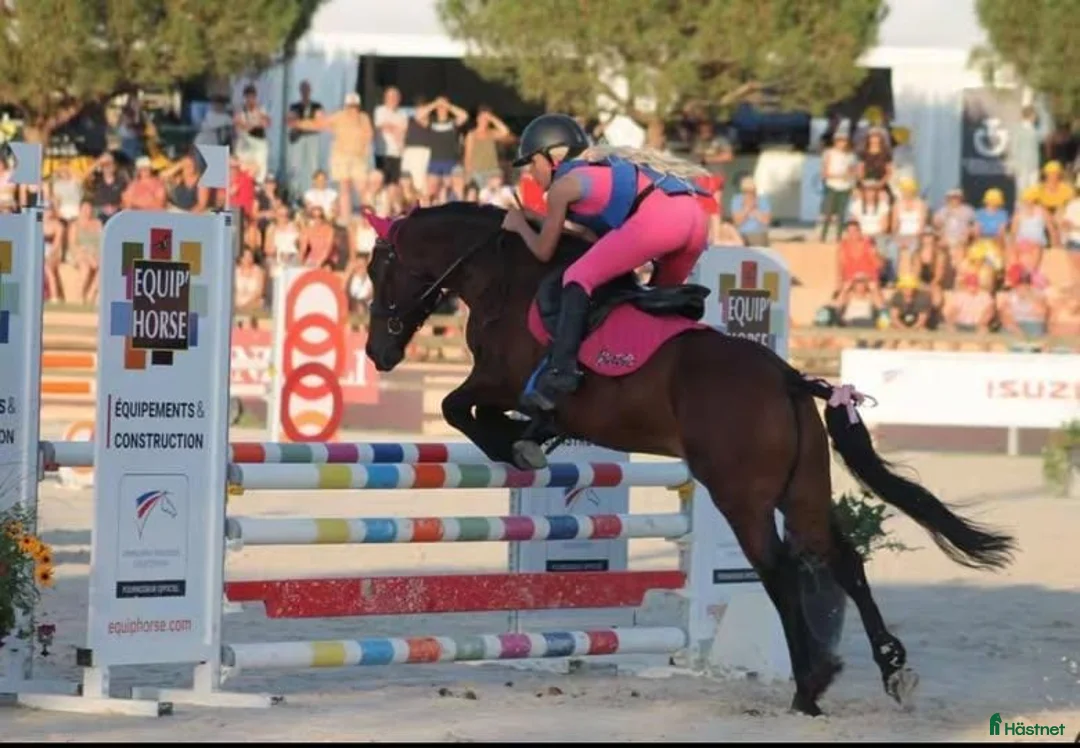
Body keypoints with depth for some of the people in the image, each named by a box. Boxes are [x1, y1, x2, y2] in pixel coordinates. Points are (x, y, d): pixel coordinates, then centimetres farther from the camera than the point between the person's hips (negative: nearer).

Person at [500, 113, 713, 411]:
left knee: (578, 276, -4)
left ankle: (561, 367, -19)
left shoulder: (563, 186, 12)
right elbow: (605, 235, 39)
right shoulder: (603, 169, 35)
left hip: (658, 216, -8)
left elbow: (544, 252, 18)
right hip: (696, 216, 8)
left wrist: (520, 225, 33)